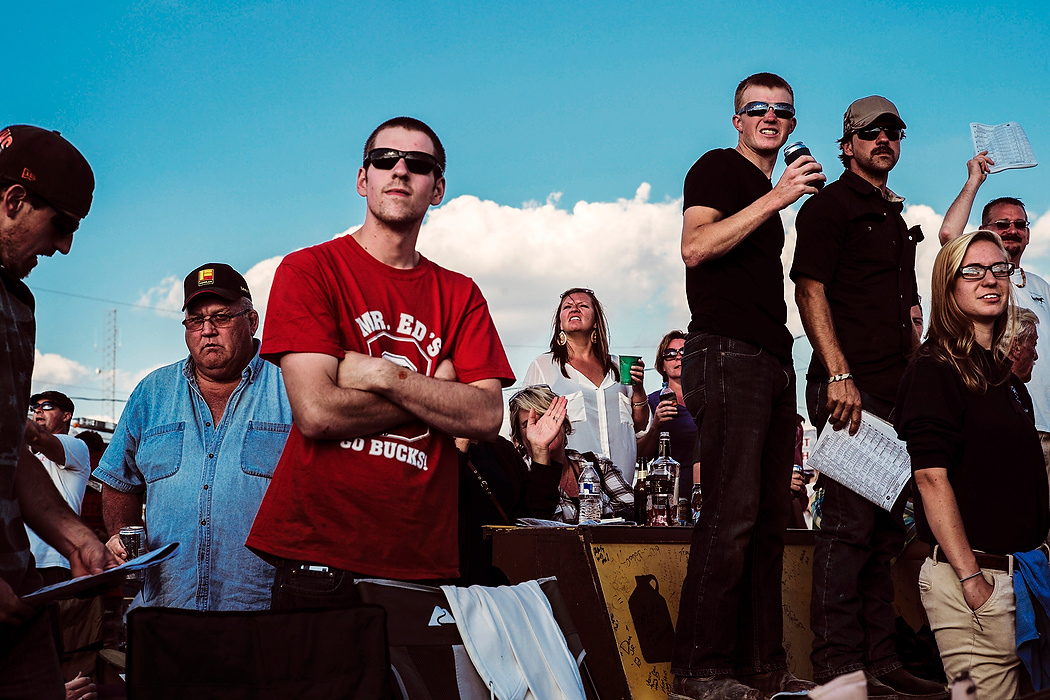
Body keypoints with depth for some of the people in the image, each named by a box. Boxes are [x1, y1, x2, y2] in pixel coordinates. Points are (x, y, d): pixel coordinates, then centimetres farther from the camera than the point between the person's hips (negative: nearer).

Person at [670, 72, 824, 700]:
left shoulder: (769, 195, 26)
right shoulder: (718, 168, 1)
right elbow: (696, 246, -17)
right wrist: (776, 198, -18)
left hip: (774, 361, 9)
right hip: (727, 354, -9)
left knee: (770, 519, 8)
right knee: (732, 513, -15)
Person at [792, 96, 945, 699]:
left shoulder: (895, 219, 24)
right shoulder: (829, 206, -1)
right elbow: (810, 291, -11)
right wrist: (839, 375, -20)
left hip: (897, 389, 9)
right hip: (850, 385, -9)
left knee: (886, 529, 10)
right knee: (849, 523, -10)